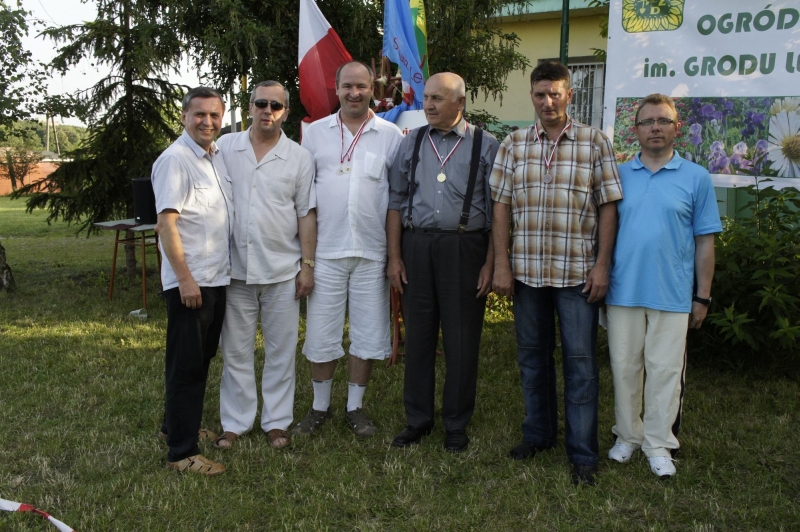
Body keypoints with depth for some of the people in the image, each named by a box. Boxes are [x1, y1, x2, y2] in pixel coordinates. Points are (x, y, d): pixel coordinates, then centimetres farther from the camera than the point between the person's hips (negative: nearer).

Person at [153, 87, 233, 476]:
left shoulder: (217, 157, 13)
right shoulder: (175, 160, -13)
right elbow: (166, 223, -18)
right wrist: (185, 278, -21)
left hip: (217, 278, 8)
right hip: (189, 282, -8)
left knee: (201, 360, 18)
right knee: (186, 366, -2)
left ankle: (179, 426, 35)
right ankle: (181, 452, 7)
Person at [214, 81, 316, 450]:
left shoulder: (299, 157, 2)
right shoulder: (225, 148, 4)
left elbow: (306, 215, 3)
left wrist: (307, 264, -3)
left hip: (283, 270, 0)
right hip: (235, 268, 1)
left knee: (281, 351, 8)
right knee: (235, 350, 10)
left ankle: (276, 422, 22)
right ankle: (235, 422, 23)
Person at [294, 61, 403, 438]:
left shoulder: (390, 135, 3)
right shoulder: (315, 133, 7)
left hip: (371, 251, 0)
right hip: (325, 250, 1)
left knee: (367, 334, 8)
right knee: (320, 334, 7)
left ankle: (355, 407, 24)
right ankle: (319, 407, 24)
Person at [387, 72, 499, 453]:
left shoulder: (485, 146, 2)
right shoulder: (411, 143, 10)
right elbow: (395, 203, 9)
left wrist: (491, 263, -7)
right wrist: (394, 257, 3)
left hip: (464, 248, -2)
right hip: (416, 246, 3)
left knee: (462, 340, 5)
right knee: (418, 336, 9)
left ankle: (456, 425, 21)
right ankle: (417, 420, 24)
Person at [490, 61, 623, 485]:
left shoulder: (594, 143, 1)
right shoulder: (513, 145, 6)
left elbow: (608, 207, -1)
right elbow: (501, 207, 4)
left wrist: (601, 265, -7)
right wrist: (501, 265, -2)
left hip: (577, 273, -2)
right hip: (527, 271, 3)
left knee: (579, 360, 1)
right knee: (532, 355, 14)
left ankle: (583, 453, 11)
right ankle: (538, 433, 31)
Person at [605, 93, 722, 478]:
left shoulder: (696, 178, 3)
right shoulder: (619, 175, 7)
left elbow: (705, 242, 4)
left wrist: (702, 297, 2)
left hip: (672, 295, -1)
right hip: (623, 291, 2)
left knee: (665, 371, 5)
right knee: (624, 368, 10)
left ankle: (659, 444, 20)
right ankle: (628, 436, 27)